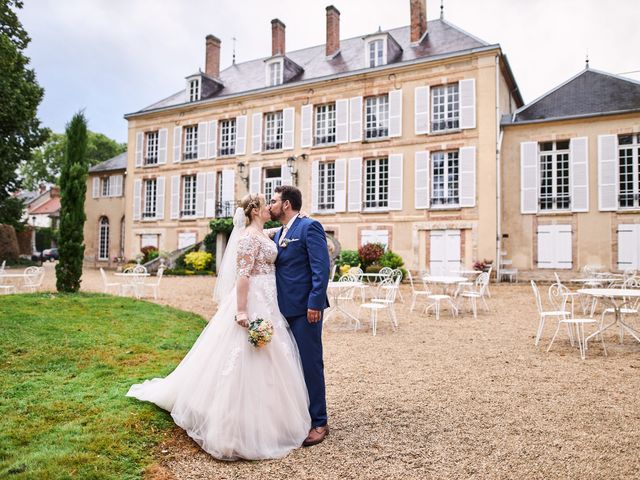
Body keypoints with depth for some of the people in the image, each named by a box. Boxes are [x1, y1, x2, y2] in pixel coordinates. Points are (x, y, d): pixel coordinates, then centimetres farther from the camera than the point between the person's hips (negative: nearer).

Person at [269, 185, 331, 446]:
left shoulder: (309, 227, -9)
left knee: (310, 364, -1)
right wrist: (274, 305, 16)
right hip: (284, 308, 9)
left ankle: (318, 422, 12)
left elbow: (322, 267, -17)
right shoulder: (279, 234, 17)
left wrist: (315, 303, -22)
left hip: (304, 309, -9)